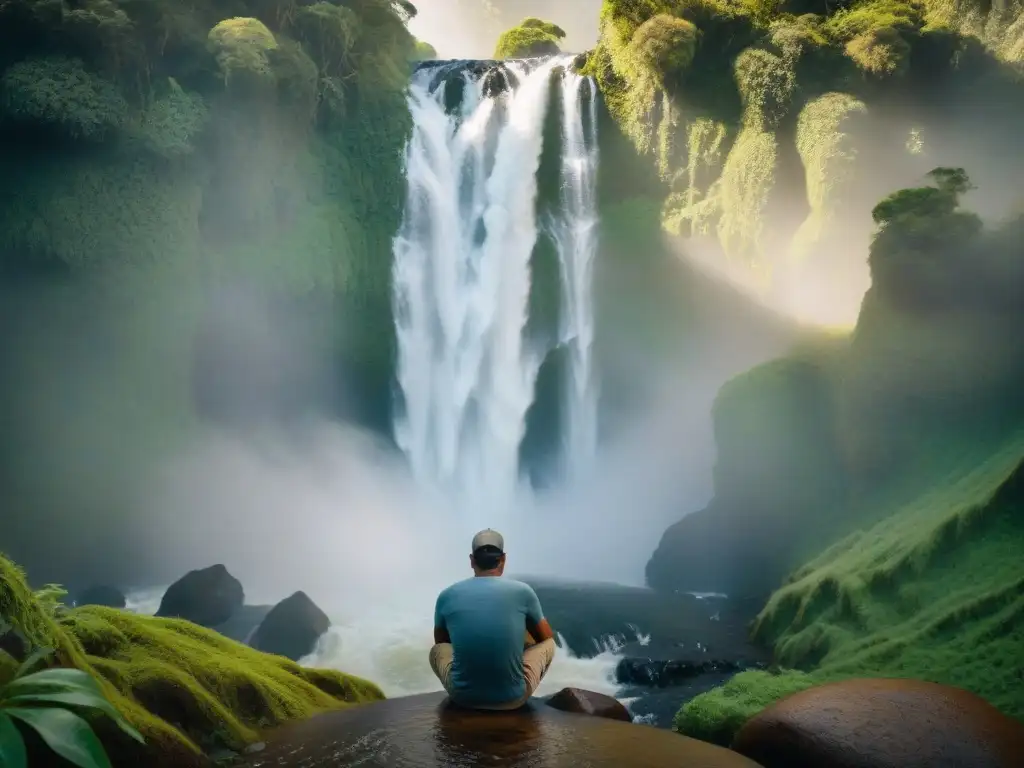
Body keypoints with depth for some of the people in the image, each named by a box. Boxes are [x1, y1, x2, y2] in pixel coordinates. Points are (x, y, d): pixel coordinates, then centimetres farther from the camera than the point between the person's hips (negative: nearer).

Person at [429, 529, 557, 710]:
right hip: (513, 698, -1)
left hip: (462, 696, 2)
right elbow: (546, 636, 14)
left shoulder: (447, 596, -1)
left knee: (437, 650, 31)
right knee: (548, 644, 25)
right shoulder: (522, 591, -4)